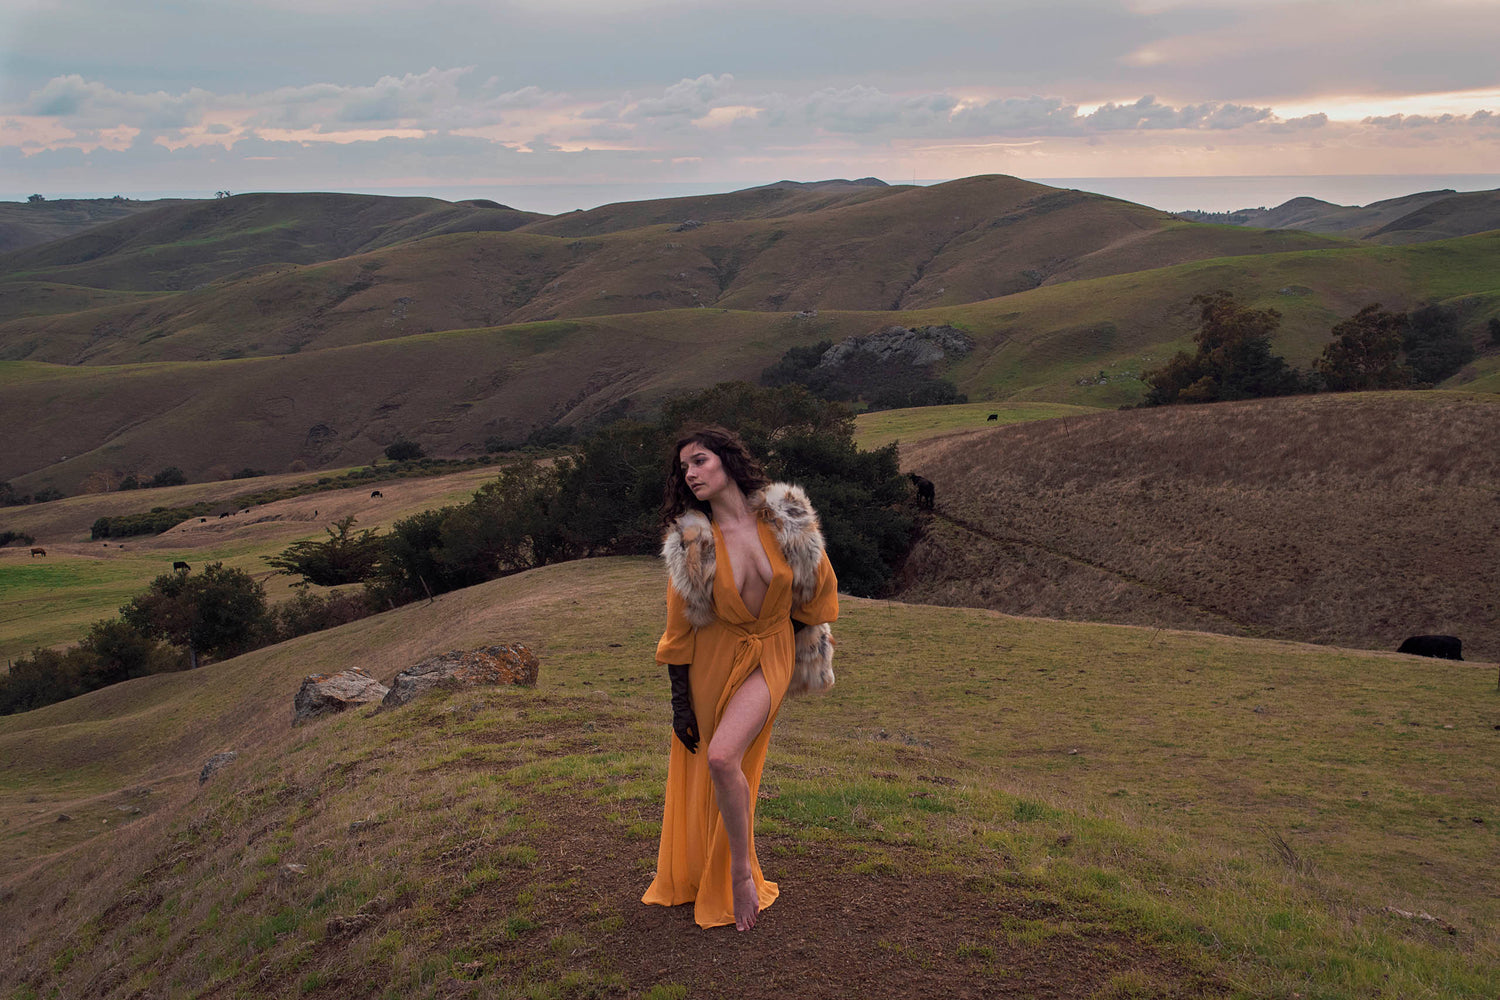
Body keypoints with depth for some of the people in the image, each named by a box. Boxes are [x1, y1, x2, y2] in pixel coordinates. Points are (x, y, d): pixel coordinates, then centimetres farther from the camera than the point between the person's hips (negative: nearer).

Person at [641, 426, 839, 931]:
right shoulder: (690, 543, -14)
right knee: (701, 766, 11)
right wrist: (680, 703, -3)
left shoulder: (786, 519, -12)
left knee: (723, 758, -20)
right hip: (712, 660, 1)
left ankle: (740, 872, 1)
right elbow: (679, 626, -6)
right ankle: (693, 876, 36)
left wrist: (792, 638, 15)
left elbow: (820, 585, 5)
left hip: (770, 655, -1)